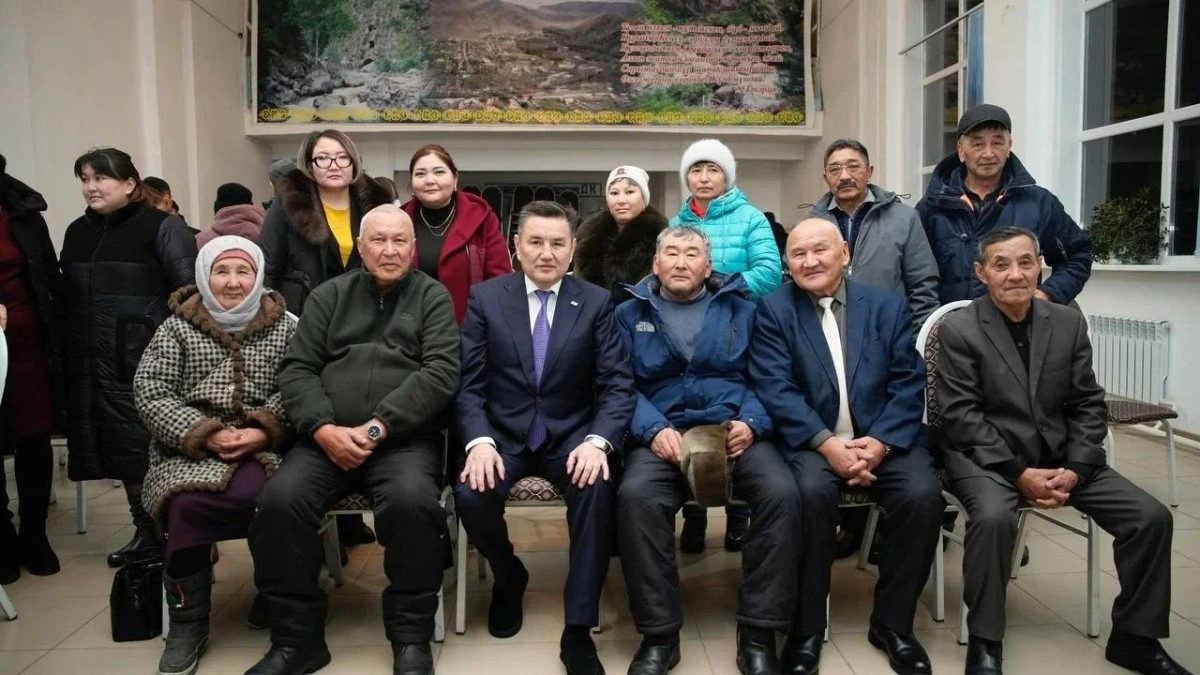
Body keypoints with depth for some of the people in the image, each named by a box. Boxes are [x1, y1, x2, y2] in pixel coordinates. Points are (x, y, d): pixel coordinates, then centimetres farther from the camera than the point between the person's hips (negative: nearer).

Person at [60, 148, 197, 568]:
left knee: (151, 446, -3)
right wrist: (70, 353, 13)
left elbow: (189, 290, -11)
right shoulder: (77, 232, 16)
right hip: (93, 364, 6)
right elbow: (68, 297, 19)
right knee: (120, 447, 10)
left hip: (146, 361, -6)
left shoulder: (161, 227, -5)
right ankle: (146, 531, 22)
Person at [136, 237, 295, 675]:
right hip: (189, 449, 1)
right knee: (185, 504, -28)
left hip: (262, 447, -1)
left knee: (252, 493, -33)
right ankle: (187, 621, -6)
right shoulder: (177, 327, 8)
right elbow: (150, 392, -1)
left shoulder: (285, 326, 7)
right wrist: (205, 434, -13)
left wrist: (264, 430, -19)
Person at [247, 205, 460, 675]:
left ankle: (411, 636, -11)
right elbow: (297, 370, 9)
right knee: (279, 500, -24)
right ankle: (297, 637, -5)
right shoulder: (329, 296, 16)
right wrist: (324, 429, -10)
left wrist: (377, 427, -15)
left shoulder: (432, 297, 9)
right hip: (327, 439, 3)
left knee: (412, 500, -32)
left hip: (405, 439, -2)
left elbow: (441, 372, -5)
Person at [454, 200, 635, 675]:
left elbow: (618, 384, -6)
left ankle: (578, 630, -15)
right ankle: (508, 576, 10)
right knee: (471, 494, -27)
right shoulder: (485, 298, 1)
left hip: (571, 435, 0)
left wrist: (598, 441, -24)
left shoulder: (597, 302, 1)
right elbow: (468, 383, -2)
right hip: (503, 434, 1)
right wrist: (479, 441, -20)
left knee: (599, 489, -31)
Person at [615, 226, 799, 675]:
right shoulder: (631, 314, 14)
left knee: (782, 493, -28)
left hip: (734, 430, 1)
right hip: (664, 433, -1)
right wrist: (654, 430, -14)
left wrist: (751, 423, -10)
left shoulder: (742, 309, 16)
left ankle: (758, 632, -14)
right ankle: (659, 634, -16)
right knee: (635, 496, -32)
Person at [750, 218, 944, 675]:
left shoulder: (888, 306, 9)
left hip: (882, 439, 2)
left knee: (923, 495, -24)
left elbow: (908, 383, 2)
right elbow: (776, 388, -7)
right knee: (811, 492, -32)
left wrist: (880, 442, -14)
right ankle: (807, 627, -12)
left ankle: (892, 622, -1)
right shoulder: (773, 310, 3)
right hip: (811, 440, -2)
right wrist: (827, 444, -19)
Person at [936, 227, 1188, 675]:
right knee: (994, 516, -35)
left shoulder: (1068, 323, 6)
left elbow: (1088, 406, 6)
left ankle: (1134, 636, 12)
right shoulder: (958, 329, -7)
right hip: (986, 458, -5)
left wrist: (1074, 470, -10)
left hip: (1060, 457, 5)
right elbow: (962, 417, -12)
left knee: (1152, 517, -8)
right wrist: (1019, 474, -19)